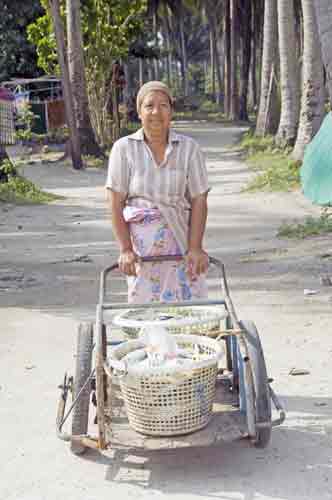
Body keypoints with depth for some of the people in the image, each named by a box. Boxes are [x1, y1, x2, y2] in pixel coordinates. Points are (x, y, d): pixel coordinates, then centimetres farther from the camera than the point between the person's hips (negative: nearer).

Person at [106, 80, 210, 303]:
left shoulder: (189, 148, 2)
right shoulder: (124, 148, 1)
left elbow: (199, 201, -1)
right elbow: (116, 203, -2)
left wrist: (195, 248, -9)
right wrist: (125, 249, -9)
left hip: (181, 244, 1)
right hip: (141, 247, 0)